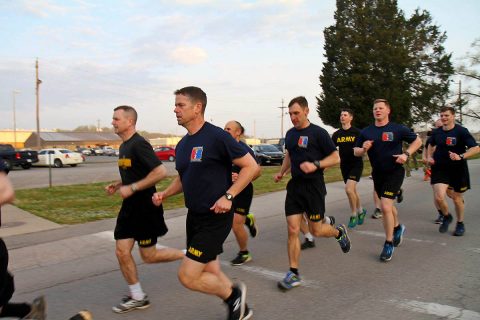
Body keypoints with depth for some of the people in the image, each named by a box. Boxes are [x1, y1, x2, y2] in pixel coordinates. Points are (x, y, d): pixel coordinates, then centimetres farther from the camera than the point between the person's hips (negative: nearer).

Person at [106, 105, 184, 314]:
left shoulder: (138, 144, -18)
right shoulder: (124, 146, 12)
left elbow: (160, 172, -26)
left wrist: (132, 188, -24)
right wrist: (117, 185, 7)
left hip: (145, 207, -9)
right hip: (129, 207, 9)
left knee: (148, 256, 2)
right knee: (122, 252, 7)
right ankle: (138, 298, 21)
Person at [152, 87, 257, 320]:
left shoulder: (217, 137, -15)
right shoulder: (182, 145, 9)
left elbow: (251, 166, -14)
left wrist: (228, 196, -21)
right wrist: (164, 194, 5)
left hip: (215, 218, -8)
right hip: (194, 216, 8)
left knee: (188, 276, -8)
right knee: (210, 275, 16)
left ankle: (233, 294, 16)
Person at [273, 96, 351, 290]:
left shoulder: (318, 133, -10)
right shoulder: (290, 134, 9)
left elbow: (336, 157, -8)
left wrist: (315, 165, -22)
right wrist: (281, 172, 11)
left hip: (313, 186, -5)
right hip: (294, 185, 5)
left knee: (316, 230, 5)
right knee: (293, 230, -1)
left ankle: (339, 232, 39)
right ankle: (294, 274, 9)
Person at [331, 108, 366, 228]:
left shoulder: (357, 132, -7)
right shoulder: (336, 134, 5)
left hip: (356, 164, -5)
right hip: (344, 166, 5)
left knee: (349, 189, -18)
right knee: (352, 191, 14)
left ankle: (354, 214, 1)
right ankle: (361, 211, 35)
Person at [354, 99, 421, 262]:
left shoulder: (398, 129, -7)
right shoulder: (366, 132, 2)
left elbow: (417, 141, 4)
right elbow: (356, 152, 7)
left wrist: (406, 154, -12)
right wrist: (363, 149, -16)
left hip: (394, 172, -5)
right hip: (377, 174, 5)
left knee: (385, 206, -16)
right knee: (388, 205, 22)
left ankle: (389, 244, 1)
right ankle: (398, 227, 51)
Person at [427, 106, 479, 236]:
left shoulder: (461, 131, -11)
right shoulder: (436, 132, 2)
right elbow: (431, 145, 23)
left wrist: (461, 156, -31)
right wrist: (430, 156, 6)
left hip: (458, 170, -2)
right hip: (440, 169, 2)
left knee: (457, 198, 11)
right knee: (438, 197, -15)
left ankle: (460, 223, 35)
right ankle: (446, 216, 16)